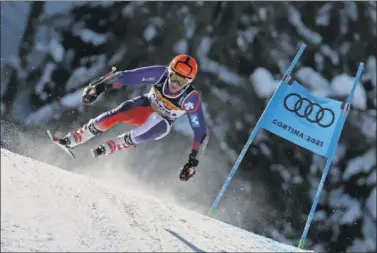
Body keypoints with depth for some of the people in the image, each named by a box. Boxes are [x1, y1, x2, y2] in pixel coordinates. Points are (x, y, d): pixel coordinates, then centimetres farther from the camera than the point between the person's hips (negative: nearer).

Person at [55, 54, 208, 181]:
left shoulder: (191, 99, -34)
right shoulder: (160, 74, -29)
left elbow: (201, 132, -29)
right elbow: (126, 77, -24)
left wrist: (193, 161, -34)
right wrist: (99, 87, -29)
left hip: (162, 122, -2)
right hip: (145, 106, 2)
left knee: (138, 136, -33)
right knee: (111, 117, -21)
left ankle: (108, 148, -8)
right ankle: (70, 141, -7)